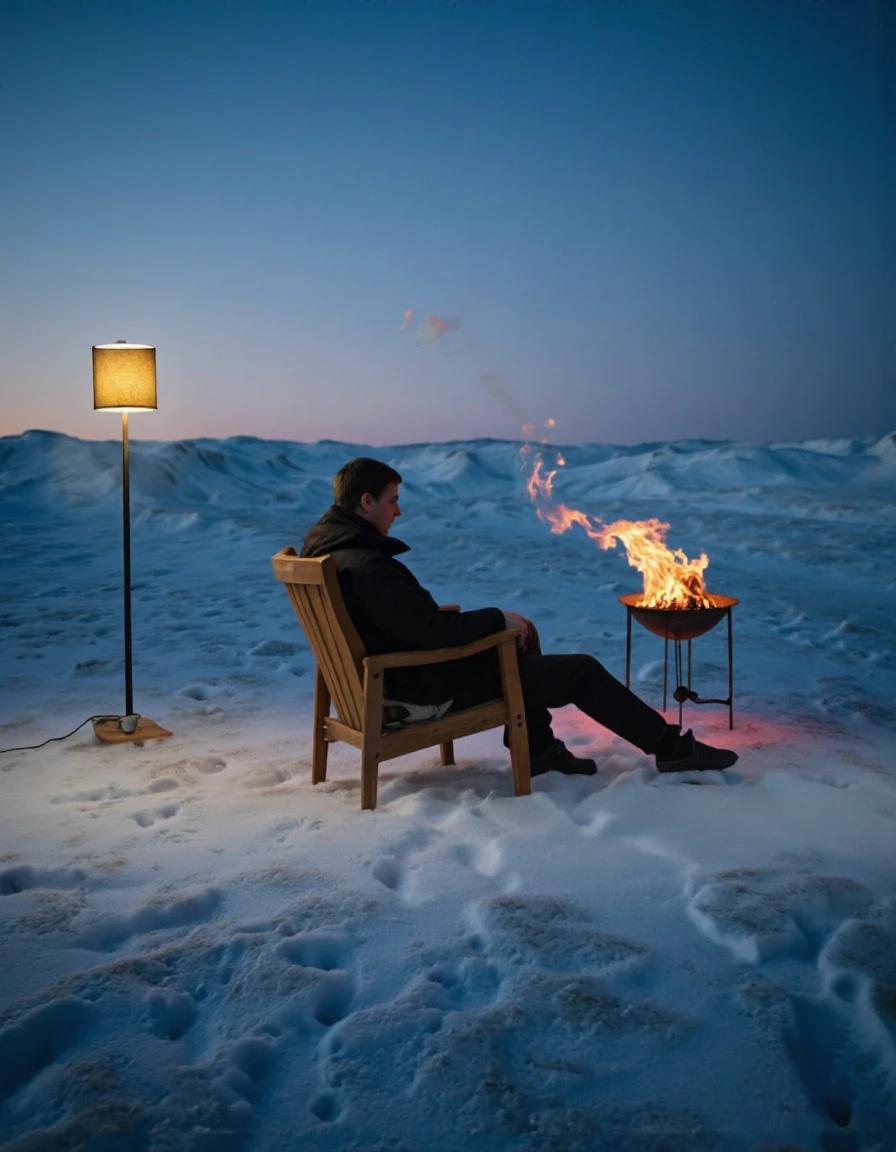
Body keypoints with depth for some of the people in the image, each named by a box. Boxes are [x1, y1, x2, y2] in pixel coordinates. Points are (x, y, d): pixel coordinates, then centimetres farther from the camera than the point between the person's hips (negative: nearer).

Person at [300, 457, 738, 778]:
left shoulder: (329, 547, 2)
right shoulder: (369, 567, -30)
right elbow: (433, 630, -31)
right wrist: (497, 618, -16)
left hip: (397, 670, 10)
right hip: (427, 685, -10)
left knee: (521, 638, 26)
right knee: (583, 670, -2)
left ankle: (536, 748, 30)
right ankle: (672, 748, 13)